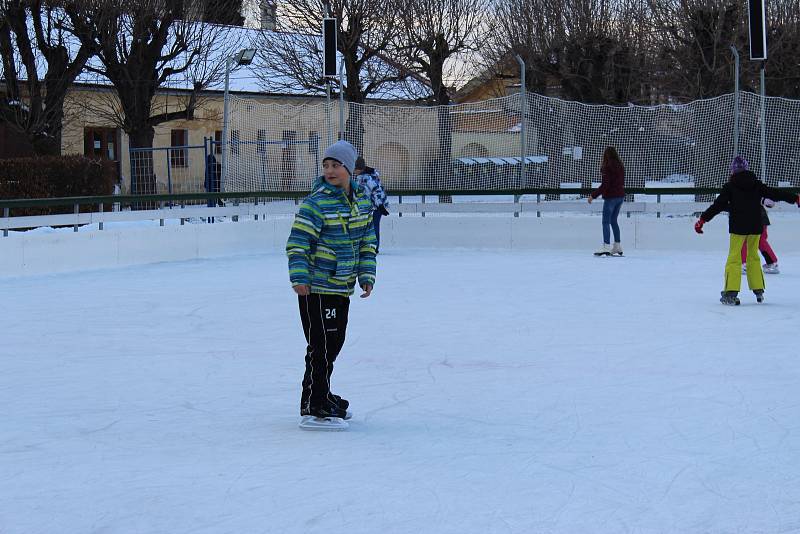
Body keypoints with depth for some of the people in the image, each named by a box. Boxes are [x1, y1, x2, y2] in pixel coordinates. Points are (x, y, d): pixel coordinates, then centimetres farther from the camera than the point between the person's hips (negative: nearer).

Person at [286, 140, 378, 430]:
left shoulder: (362, 200, 7)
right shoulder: (316, 203, -15)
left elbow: (367, 241, 15)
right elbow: (297, 243, -17)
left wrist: (366, 275, 9)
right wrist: (299, 278, -26)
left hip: (342, 287, 7)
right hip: (316, 287, -7)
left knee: (335, 341, 17)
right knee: (322, 345, -6)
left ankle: (321, 396, 33)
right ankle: (314, 409, 0)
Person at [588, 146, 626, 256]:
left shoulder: (607, 167, -14)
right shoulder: (620, 166, 9)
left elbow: (605, 185, -18)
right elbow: (622, 183, 14)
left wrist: (593, 195, -14)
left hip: (610, 197, -8)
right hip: (621, 196, 8)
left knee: (606, 222, -4)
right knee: (614, 221, 17)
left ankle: (606, 246, -11)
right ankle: (617, 247, 19)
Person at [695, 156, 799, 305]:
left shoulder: (730, 186, -4)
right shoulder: (757, 184, 5)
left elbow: (717, 205, -7)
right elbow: (775, 194, 9)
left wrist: (702, 219, -2)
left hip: (738, 227, -4)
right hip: (755, 226, 4)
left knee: (734, 258, -4)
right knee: (753, 257, 18)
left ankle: (731, 293, -14)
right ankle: (758, 290, 21)